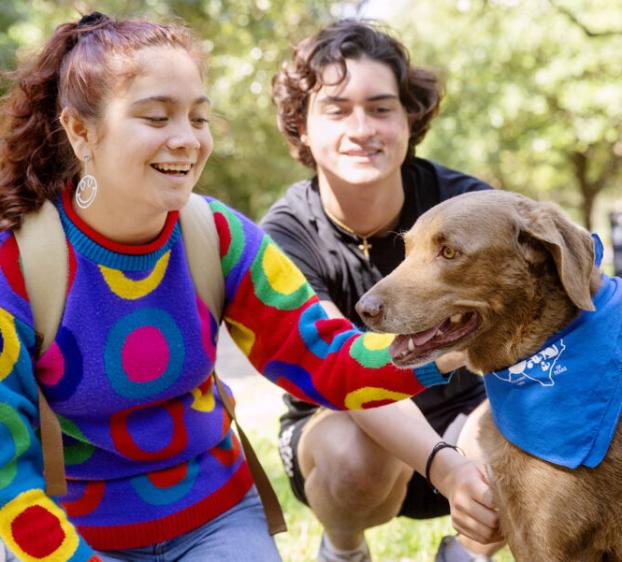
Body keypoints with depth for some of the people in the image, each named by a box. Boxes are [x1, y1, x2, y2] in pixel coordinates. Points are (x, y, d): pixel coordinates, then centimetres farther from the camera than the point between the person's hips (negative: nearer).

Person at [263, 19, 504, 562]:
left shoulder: (465, 201, -16)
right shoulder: (286, 238, -20)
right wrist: (443, 467, -48)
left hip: (460, 419, 2)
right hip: (337, 426, -1)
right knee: (359, 454, -35)